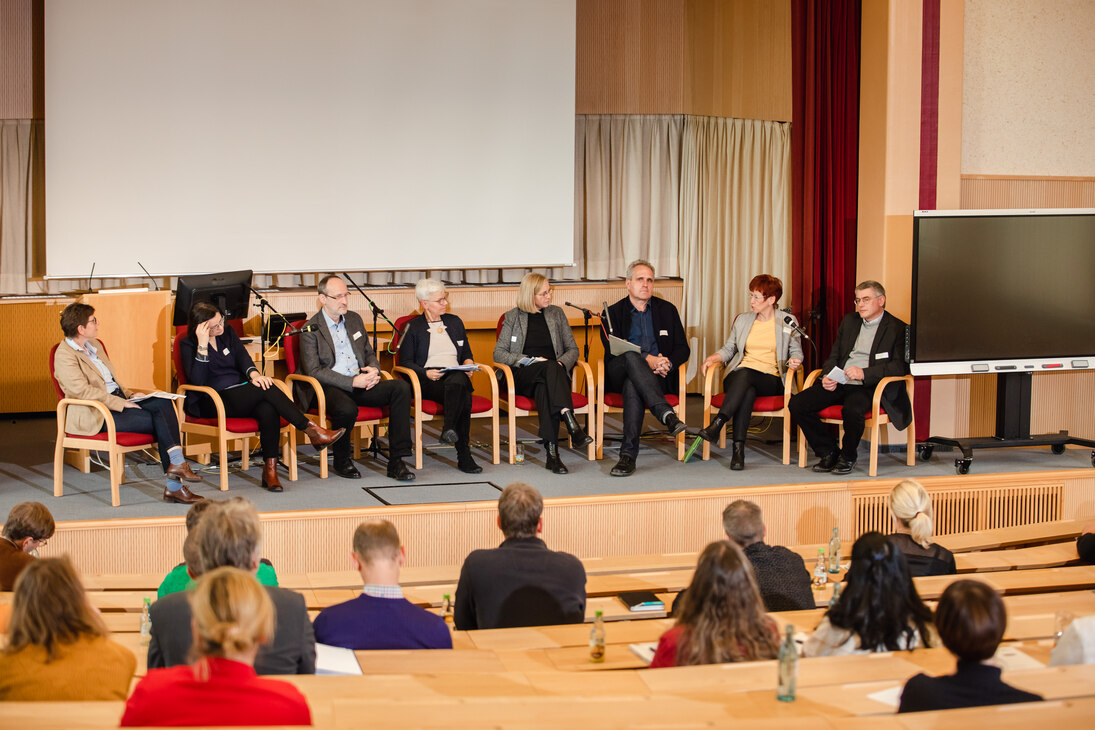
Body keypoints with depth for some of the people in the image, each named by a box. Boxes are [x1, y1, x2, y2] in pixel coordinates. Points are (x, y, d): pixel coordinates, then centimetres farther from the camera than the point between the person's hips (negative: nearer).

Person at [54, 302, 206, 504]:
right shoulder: (64, 355, -10)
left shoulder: (94, 345, 19)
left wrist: (129, 395, 10)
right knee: (159, 421, -21)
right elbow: (83, 390, -22)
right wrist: (121, 403, -21)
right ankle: (173, 485, -16)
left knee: (163, 403, -19)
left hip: (119, 399, 8)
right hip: (95, 415, -8)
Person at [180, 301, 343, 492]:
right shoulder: (188, 345, -1)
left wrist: (253, 373, -21)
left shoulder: (228, 333, 15)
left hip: (240, 395, 5)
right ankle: (313, 432, -27)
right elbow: (197, 381, -15)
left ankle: (270, 469, -34)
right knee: (267, 389, -29)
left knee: (268, 409, -32)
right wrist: (202, 345, -23)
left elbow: (242, 356, 1)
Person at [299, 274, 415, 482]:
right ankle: (341, 461, -8)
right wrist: (352, 382, -19)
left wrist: (374, 370, -3)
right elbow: (313, 371, -12)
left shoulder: (354, 319, 15)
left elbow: (369, 353, 23)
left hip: (359, 384, 6)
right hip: (329, 388, -6)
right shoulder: (311, 330, -6)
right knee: (347, 409, -39)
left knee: (401, 387, -19)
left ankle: (396, 461, -21)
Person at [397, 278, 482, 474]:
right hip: (428, 381, -3)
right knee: (463, 399, -35)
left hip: (456, 375, 3)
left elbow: (466, 353, 28)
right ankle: (464, 455, -39)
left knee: (456, 383, -39)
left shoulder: (455, 322, 24)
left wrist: (468, 363, 4)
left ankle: (449, 429, -51)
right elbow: (405, 361, 5)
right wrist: (425, 373, -13)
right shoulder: (413, 328, 11)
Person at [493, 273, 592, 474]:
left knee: (544, 388, -38)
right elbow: (499, 354, 4)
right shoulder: (513, 317, 11)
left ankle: (552, 453, -52)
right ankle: (572, 425, -54)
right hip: (523, 377, -2)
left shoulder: (556, 313, 18)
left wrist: (561, 363, -6)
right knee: (549, 367, -37)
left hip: (552, 372, 2)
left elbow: (572, 349, 17)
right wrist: (529, 360, -10)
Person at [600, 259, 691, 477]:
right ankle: (666, 414, -55)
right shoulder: (614, 312, 12)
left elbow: (683, 348, 12)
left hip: (658, 375, 1)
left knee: (632, 385, -36)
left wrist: (668, 363, -12)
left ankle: (628, 454, -45)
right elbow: (612, 350, -5)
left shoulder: (667, 310, 18)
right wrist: (646, 359, -20)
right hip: (620, 374, -1)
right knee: (631, 356, -39)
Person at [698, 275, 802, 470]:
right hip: (740, 377, 2)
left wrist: (794, 361, -10)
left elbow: (796, 351, 13)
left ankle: (717, 425, -52)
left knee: (745, 374, -38)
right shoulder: (742, 320, 19)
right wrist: (713, 357, 1)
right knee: (747, 392, -37)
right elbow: (729, 349, 22)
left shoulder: (787, 322, 10)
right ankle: (738, 449, -49)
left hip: (771, 380, -2)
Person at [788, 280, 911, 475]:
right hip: (838, 384, 6)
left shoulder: (897, 329, 1)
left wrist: (864, 373, -21)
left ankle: (848, 457, -10)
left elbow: (900, 366, -9)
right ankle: (829, 452, 0)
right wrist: (827, 376, -1)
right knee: (796, 404, -15)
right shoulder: (849, 321, 20)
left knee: (852, 410, -39)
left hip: (868, 386, -6)